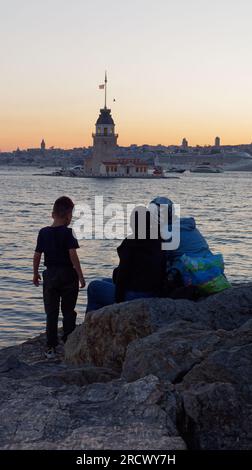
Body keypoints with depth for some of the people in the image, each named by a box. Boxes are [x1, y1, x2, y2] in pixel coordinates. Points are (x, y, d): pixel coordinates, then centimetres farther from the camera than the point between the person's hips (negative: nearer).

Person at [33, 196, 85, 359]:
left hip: (50, 275, 3)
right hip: (68, 275, -3)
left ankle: (51, 348, 8)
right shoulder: (67, 232, -11)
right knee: (68, 312, 10)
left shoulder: (43, 232, 0)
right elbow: (73, 255, -17)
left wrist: (36, 273, 17)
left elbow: (37, 255, 3)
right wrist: (80, 276, -11)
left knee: (51, 313, 8)